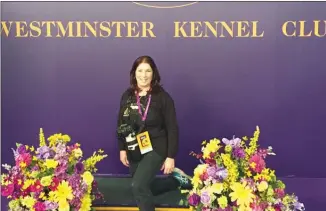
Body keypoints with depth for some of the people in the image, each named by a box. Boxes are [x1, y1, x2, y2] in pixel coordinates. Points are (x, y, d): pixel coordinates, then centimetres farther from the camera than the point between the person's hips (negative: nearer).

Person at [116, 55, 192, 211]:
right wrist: (122, 149, 5)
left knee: (138, 186, -22)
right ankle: (176, 179, 37)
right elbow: (121, 125, 9)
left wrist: (171, 156, -13)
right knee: (145, 188, 17)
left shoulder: (162, 97, -12)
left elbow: (172, 129, -11)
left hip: (155, 149, -6)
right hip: (134, 151, 6)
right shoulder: (127, 96, 1)